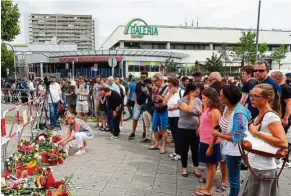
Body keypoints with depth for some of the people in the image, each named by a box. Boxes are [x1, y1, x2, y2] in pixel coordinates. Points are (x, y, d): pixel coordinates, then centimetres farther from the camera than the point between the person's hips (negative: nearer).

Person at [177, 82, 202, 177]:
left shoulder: (198, 100, 2)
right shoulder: (181, 101, -11)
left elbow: (201, 114, 4)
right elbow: (189, 110, -27)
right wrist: (191, 98, -17)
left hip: (195, 129, 3)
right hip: (184, 129, -3)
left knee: (195, 149, 11)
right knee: (184, 150, 8)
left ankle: (196, 168, 28)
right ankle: (184, 168, 26)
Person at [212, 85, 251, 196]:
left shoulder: (239, 114, -29)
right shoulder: (227, 108, -3)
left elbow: (237, 137, -27)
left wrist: (218, 134, -18)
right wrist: (219, 133, -3)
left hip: (234, 150, -8)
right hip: (228, 148, 8)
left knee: (233, 179, 13)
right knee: (232, 177, 26)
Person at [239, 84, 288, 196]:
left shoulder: (271, 116, -20)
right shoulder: (259, 116, 7)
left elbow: (283, 143, -30)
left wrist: (256, 133, -25)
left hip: (264, 169, -9)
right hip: (255, 167, 9)